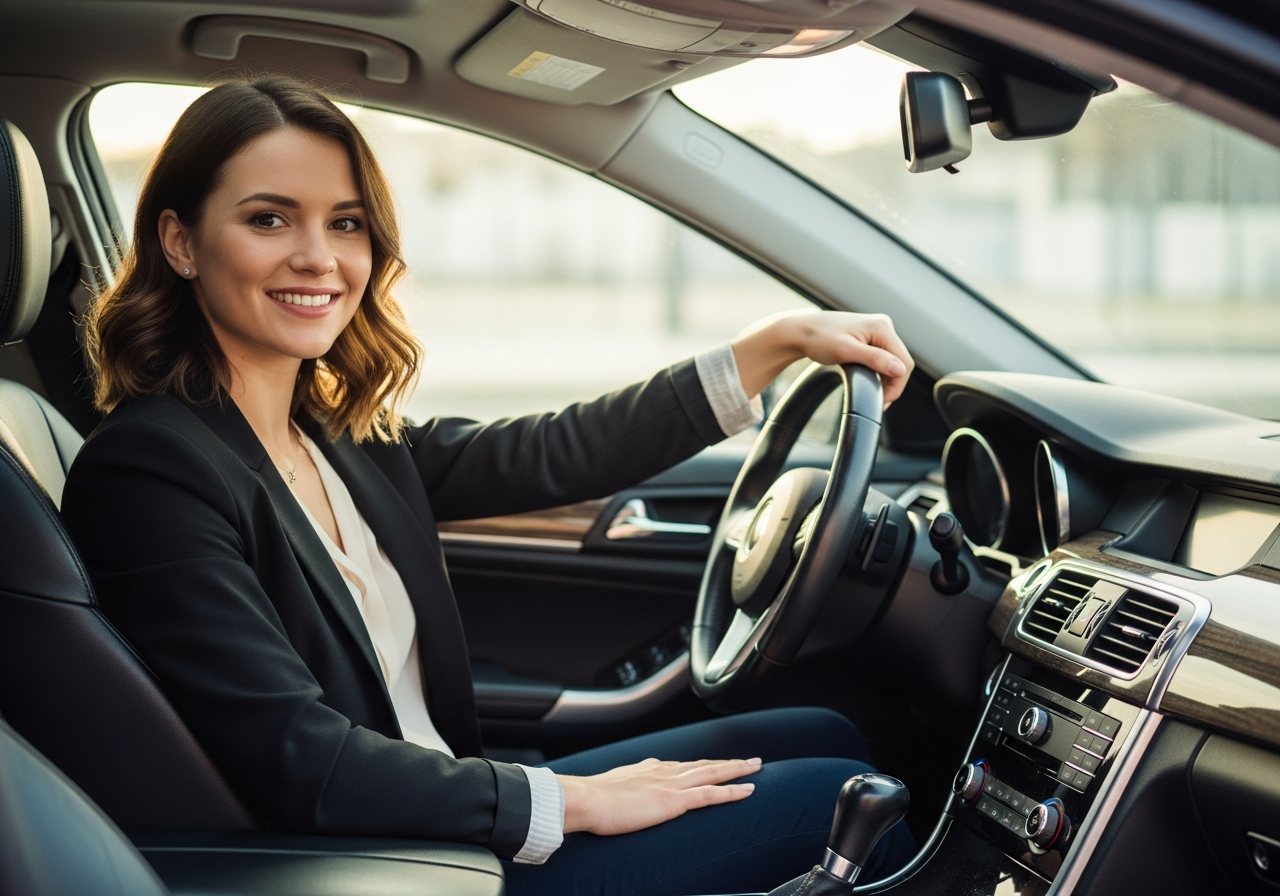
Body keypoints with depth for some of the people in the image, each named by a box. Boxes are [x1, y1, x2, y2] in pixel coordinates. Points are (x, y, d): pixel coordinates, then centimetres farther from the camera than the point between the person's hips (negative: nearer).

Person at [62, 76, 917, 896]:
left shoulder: (341, 440, 5)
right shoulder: (145, 470, -19)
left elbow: (556, 454, 6)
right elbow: (300, 762, -24)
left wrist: (780, 340, 4)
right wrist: (576, 800, -19)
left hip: (445, 817, 8)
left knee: (824, 737, 12)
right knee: (844, 798, -6)